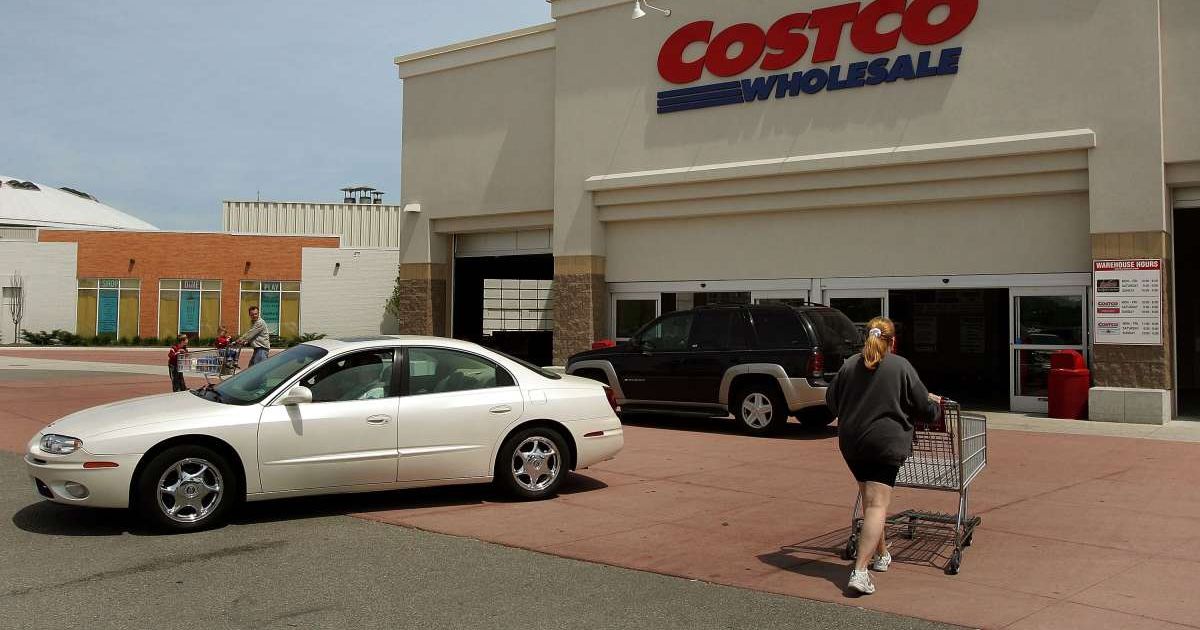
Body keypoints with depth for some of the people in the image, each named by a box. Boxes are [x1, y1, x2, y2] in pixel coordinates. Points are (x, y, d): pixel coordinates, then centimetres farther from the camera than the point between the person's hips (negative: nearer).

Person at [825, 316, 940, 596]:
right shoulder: (900, 366, -4)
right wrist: (934, 403, 24)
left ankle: (881, 555, 35)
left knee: (869, 501, 20)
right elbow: (924, 408, 2)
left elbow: (831, 398, 16)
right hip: (886, 443, -4)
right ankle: (860, 571, -17)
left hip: (851, 442, 5)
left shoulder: (849, 365, 6)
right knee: (877, 505, -7)